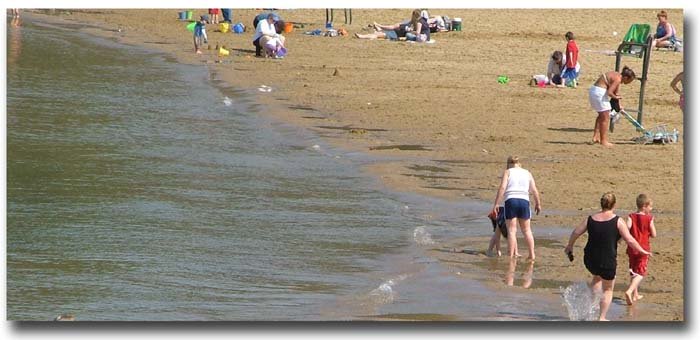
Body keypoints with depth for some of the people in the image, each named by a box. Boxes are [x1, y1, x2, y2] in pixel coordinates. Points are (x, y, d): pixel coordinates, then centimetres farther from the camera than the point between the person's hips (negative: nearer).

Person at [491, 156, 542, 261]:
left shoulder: (507, 172, 7)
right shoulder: (527, 173, 16)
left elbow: (502, 188, -6)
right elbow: (535, 190, 9)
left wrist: (496, 204, -8)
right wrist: (538, 204, 20)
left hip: (511, 201, -3)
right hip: (524, 201, 3)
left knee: (511, 230, 0)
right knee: (526, 230, 14)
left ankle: (511, 255, -5)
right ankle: (532, 255, 12)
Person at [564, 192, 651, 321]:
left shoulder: (591, 219, -1)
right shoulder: (617, 221, -11)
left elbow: (576, 232, 5)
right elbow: (630, 240, -12)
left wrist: (570, 246, 23)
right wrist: (642, 251, 2)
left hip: (590, 260, 4)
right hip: (608, 262, -4)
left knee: (597, 277, 35)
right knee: (608, 289, 16)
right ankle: (602, 317, 15)